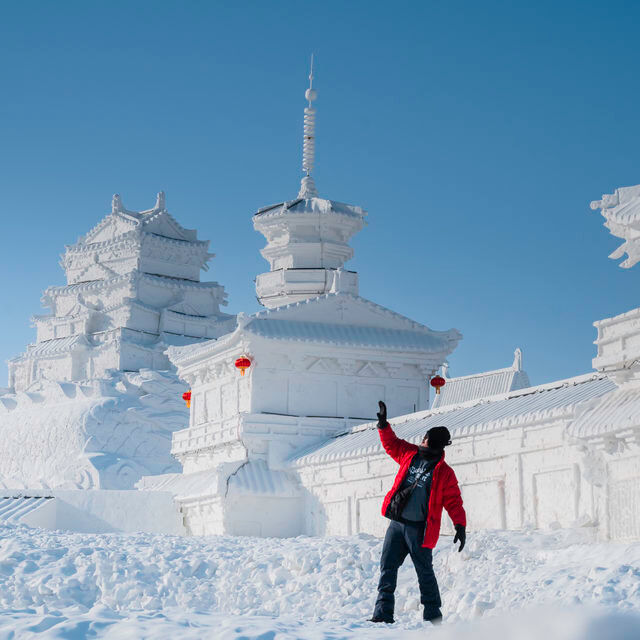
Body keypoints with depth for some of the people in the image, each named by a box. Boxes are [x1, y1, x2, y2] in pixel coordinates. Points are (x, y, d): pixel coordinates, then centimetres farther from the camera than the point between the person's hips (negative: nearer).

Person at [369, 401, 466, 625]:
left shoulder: (444, 473, -7)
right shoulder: (410, 454, 7)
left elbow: (453, 501, -8)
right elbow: (391, 444, 22)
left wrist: (460, 526, -17)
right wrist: (383, 424, 12)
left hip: (419, 529, -5)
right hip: (396, 523, 5)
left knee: (424, 571, 2)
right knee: (388, 567, 4)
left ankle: (433, 616, 13)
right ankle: (384, 612, 7)